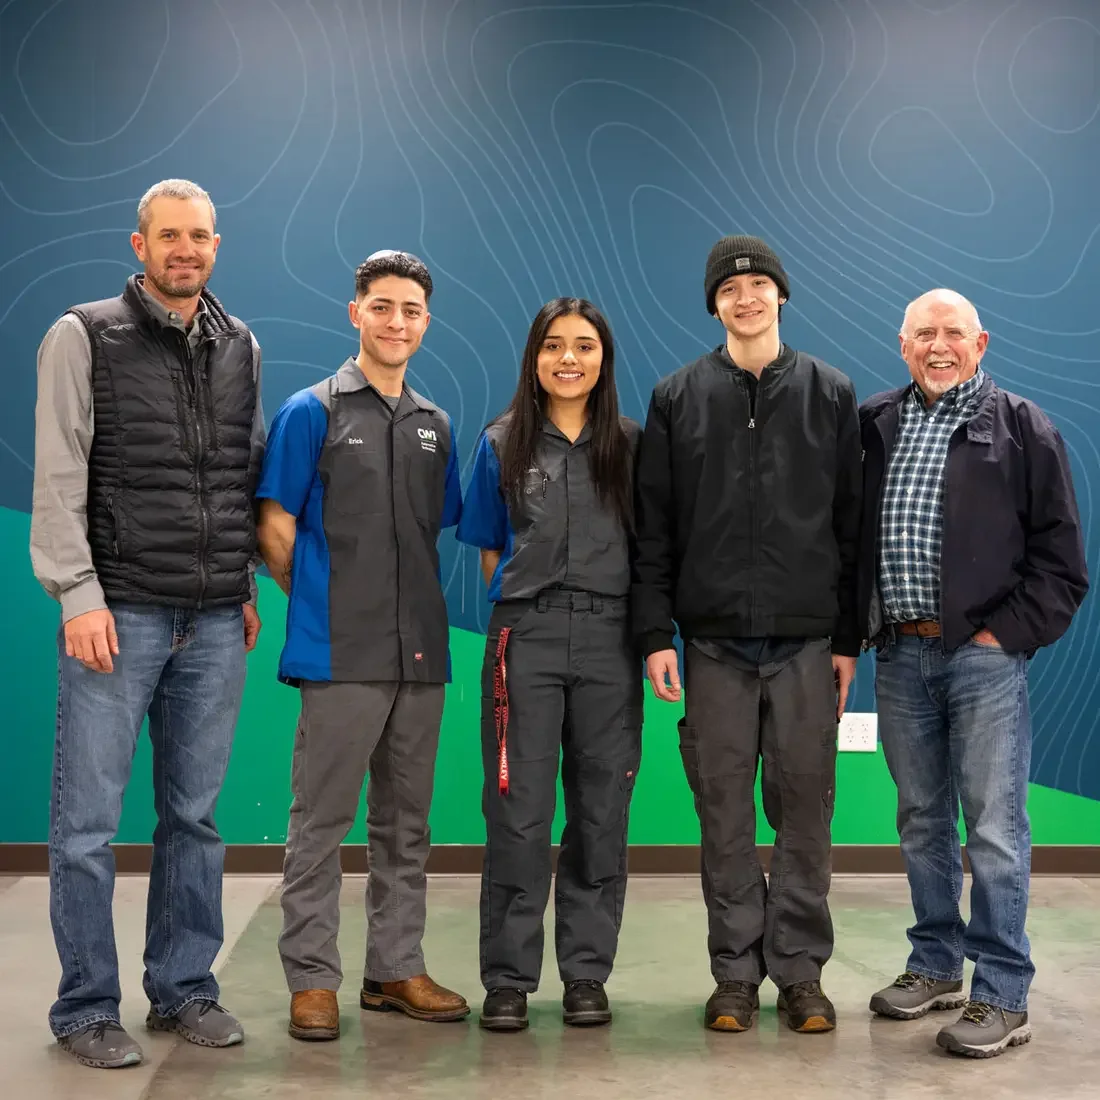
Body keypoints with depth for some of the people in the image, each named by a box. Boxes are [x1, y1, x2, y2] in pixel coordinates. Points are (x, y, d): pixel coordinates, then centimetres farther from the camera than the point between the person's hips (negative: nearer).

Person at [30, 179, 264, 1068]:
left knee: (196, 815, 9)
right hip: (118, 615, -4)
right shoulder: (84, 337, 1)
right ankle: (87, 1010, 11)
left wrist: (248, 587, 13)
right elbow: (59, 480, -4)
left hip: (215, 624, 4)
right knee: (89, 820, -1)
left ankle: (184, 988, 21)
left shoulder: (241, 347, 13)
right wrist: (79, 595, -11)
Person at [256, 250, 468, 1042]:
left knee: (407, 821, 12)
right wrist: (323, 603, 1)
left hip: (421, 651, 5)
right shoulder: (312, 412, -2)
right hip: (340, 652, -5)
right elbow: (276, 531, -3)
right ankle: (312, 978, 10)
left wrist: (416, 606, 10)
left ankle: (397, 968, 22)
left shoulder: (435, 425, 13)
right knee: (323, 820, 0)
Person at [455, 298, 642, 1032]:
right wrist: (536, 594, 2)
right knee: (519, 811, -1)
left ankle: (587, 972, 15)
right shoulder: (503, 445, 8)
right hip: (526, 636, -1)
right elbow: (490, 551, 11)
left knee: (601, 810, 4)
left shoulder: (631, 446, 8)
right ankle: (509, 978, 8)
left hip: (609, 638, 1)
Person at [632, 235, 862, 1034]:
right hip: (714, 640, 0)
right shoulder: (678, 398, 6)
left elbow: (852, 524, 5)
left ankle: (801, 970, 17)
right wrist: (656, 632, -3)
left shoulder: (831, 394, 7)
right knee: (724, 812, 5)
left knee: (804, 808, 4)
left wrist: (850, 638, 1)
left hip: (807, 641, 0)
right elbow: (654, 527, 4)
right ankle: (737, 969, 17)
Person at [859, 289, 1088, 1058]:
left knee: (995, 828, -2)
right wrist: (863, 628, 5)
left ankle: (1002, 997, 6)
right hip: (900, 652, 4)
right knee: (922, 821, 13)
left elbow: (1061, 558, -2)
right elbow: (851, 536, 14)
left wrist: (1006, 634, -9)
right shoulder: (873, 426, 10)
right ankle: (936, 966, 27)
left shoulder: (1021, 428, 0)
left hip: (984, 655, -4)